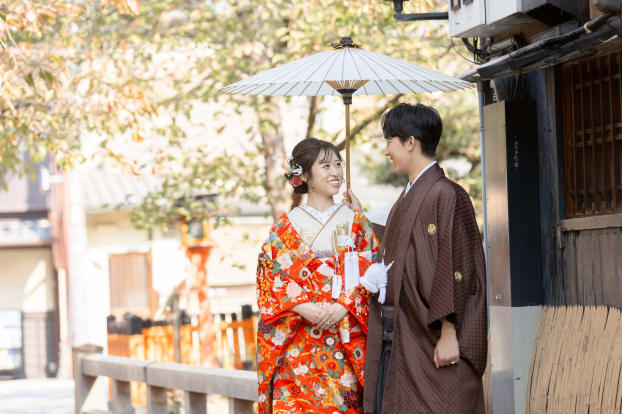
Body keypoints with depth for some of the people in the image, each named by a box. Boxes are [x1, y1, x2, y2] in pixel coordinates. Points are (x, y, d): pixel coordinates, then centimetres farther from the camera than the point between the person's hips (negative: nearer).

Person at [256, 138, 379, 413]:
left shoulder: (355, 223, 9)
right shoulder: (286, 226, 6)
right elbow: (270, 278, 1)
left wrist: (343, 307, -12)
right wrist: (304, 308, -14)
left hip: (347, 338, 1)